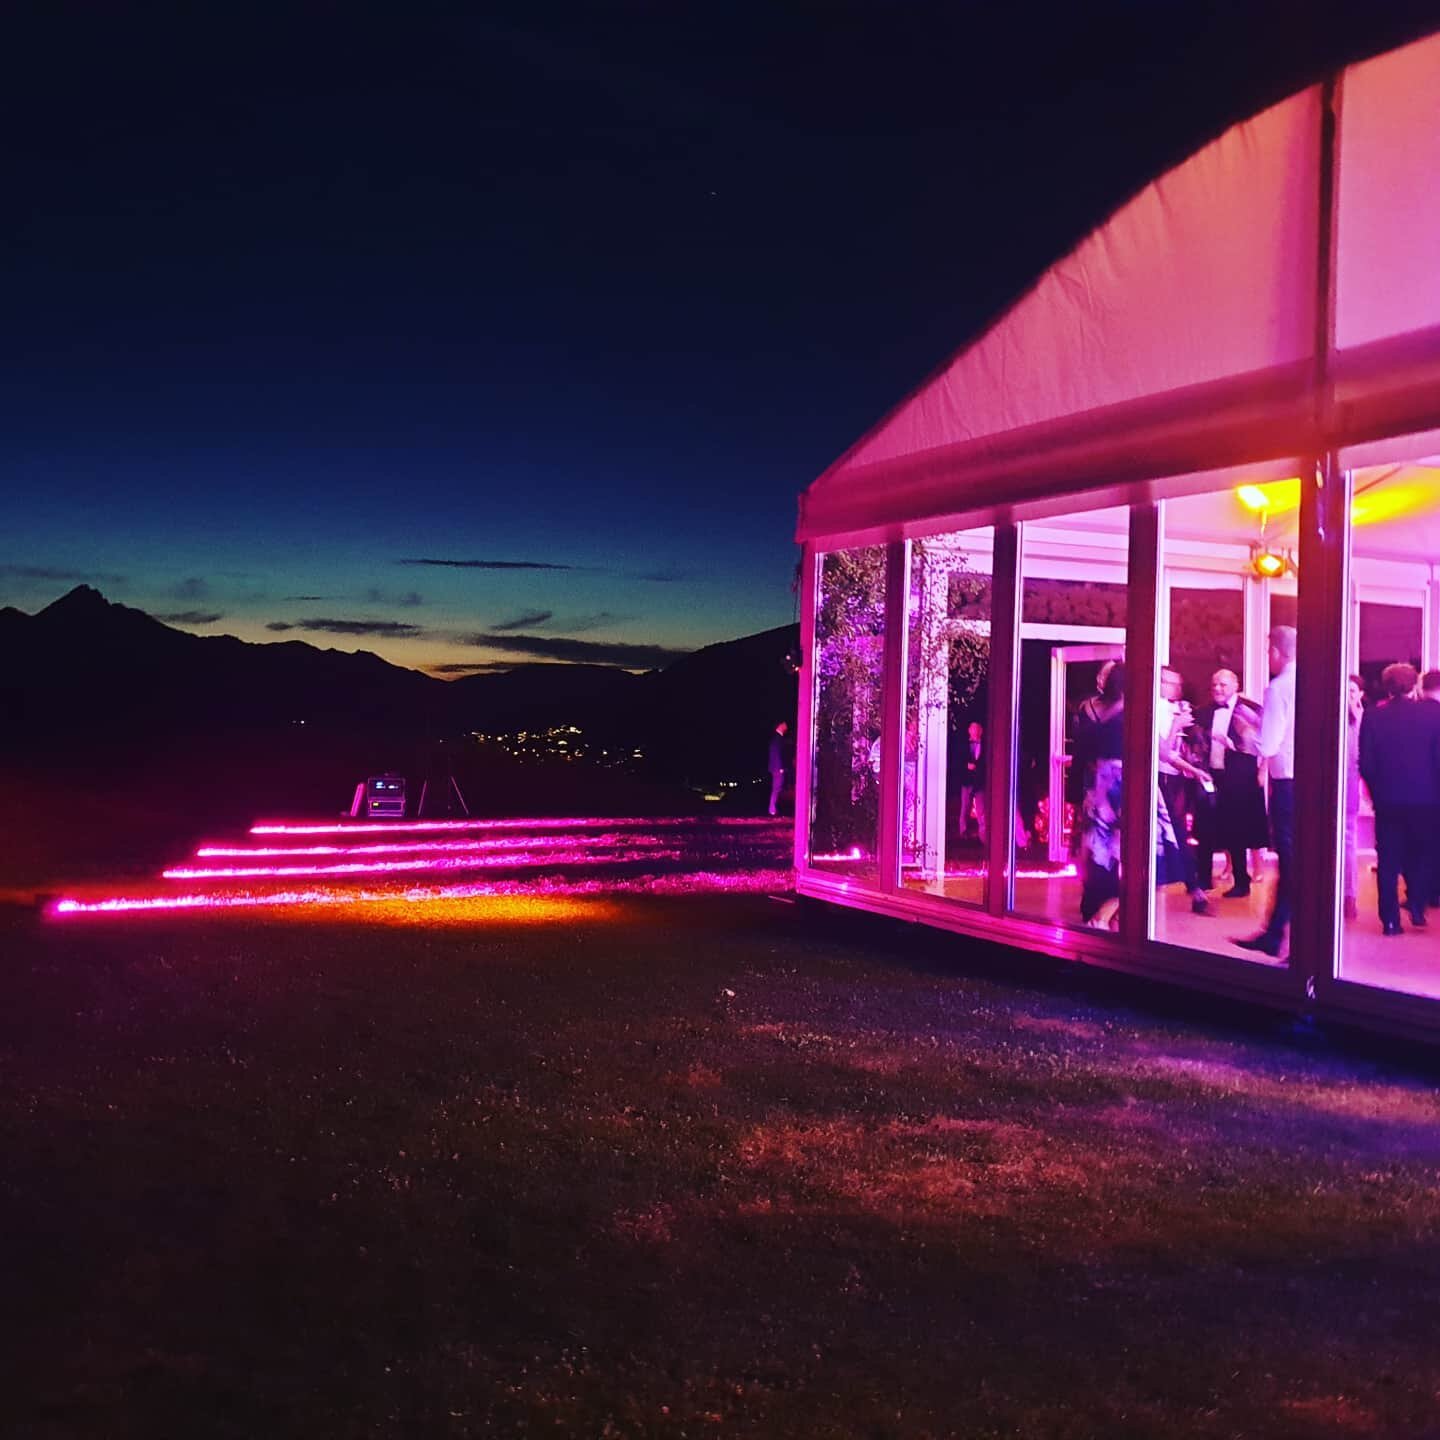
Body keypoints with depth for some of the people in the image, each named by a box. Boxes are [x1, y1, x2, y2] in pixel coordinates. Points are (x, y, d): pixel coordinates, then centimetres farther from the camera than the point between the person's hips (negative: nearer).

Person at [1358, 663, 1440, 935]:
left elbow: (1365, 763, -6)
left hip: (1387, 799, 0)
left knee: (1388, 860, 7)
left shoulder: (1373, 716, -6)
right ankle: (1416, 905, 12)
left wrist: (1376, 790, 9)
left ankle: (1390, 918, 5)